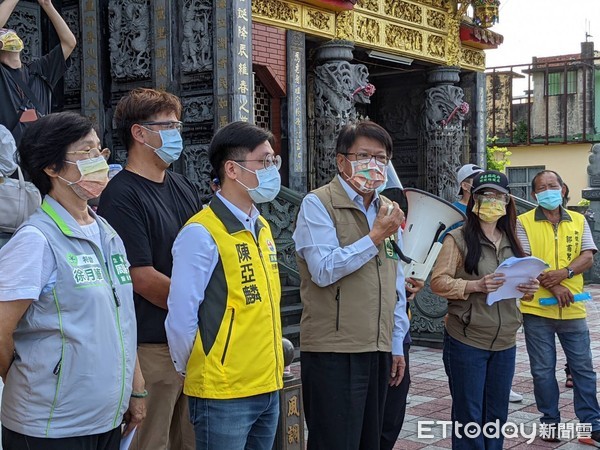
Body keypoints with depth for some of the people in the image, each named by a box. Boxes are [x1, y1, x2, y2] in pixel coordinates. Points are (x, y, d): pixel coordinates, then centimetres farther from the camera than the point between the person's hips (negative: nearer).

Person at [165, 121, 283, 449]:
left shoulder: (262, 228, 10)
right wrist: (190, 372, -2)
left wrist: (270, 367, 15)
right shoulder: (201, 234, -16)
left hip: (269, 388, 8)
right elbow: (181, 318, -15)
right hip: (223, 395, -7)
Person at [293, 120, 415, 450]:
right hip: (333, 351, -7)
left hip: (378, 350, 7)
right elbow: (324, 270, -20)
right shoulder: (318, 205, -6)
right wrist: (375, 237, -15)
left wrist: (397, 344, 17)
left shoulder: (387, 210, 16)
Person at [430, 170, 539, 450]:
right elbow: (438, 282, -12)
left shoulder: (511, 242, 12)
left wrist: (528, 288, -3)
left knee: (497, 415, 13)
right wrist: (476, 285, -23)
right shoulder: (458, 239, -7)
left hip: (505, 343, 6)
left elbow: (520, 282, 19)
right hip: (466, 342, -5)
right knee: (468, 416, 2)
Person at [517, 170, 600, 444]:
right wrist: (552, 286, -17)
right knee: (543, 370, 6)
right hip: (537, 308, -2)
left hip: (573, 308, 2)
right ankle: (550, 420, 20)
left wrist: (563, 273, -18)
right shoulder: (524, 222, -1)